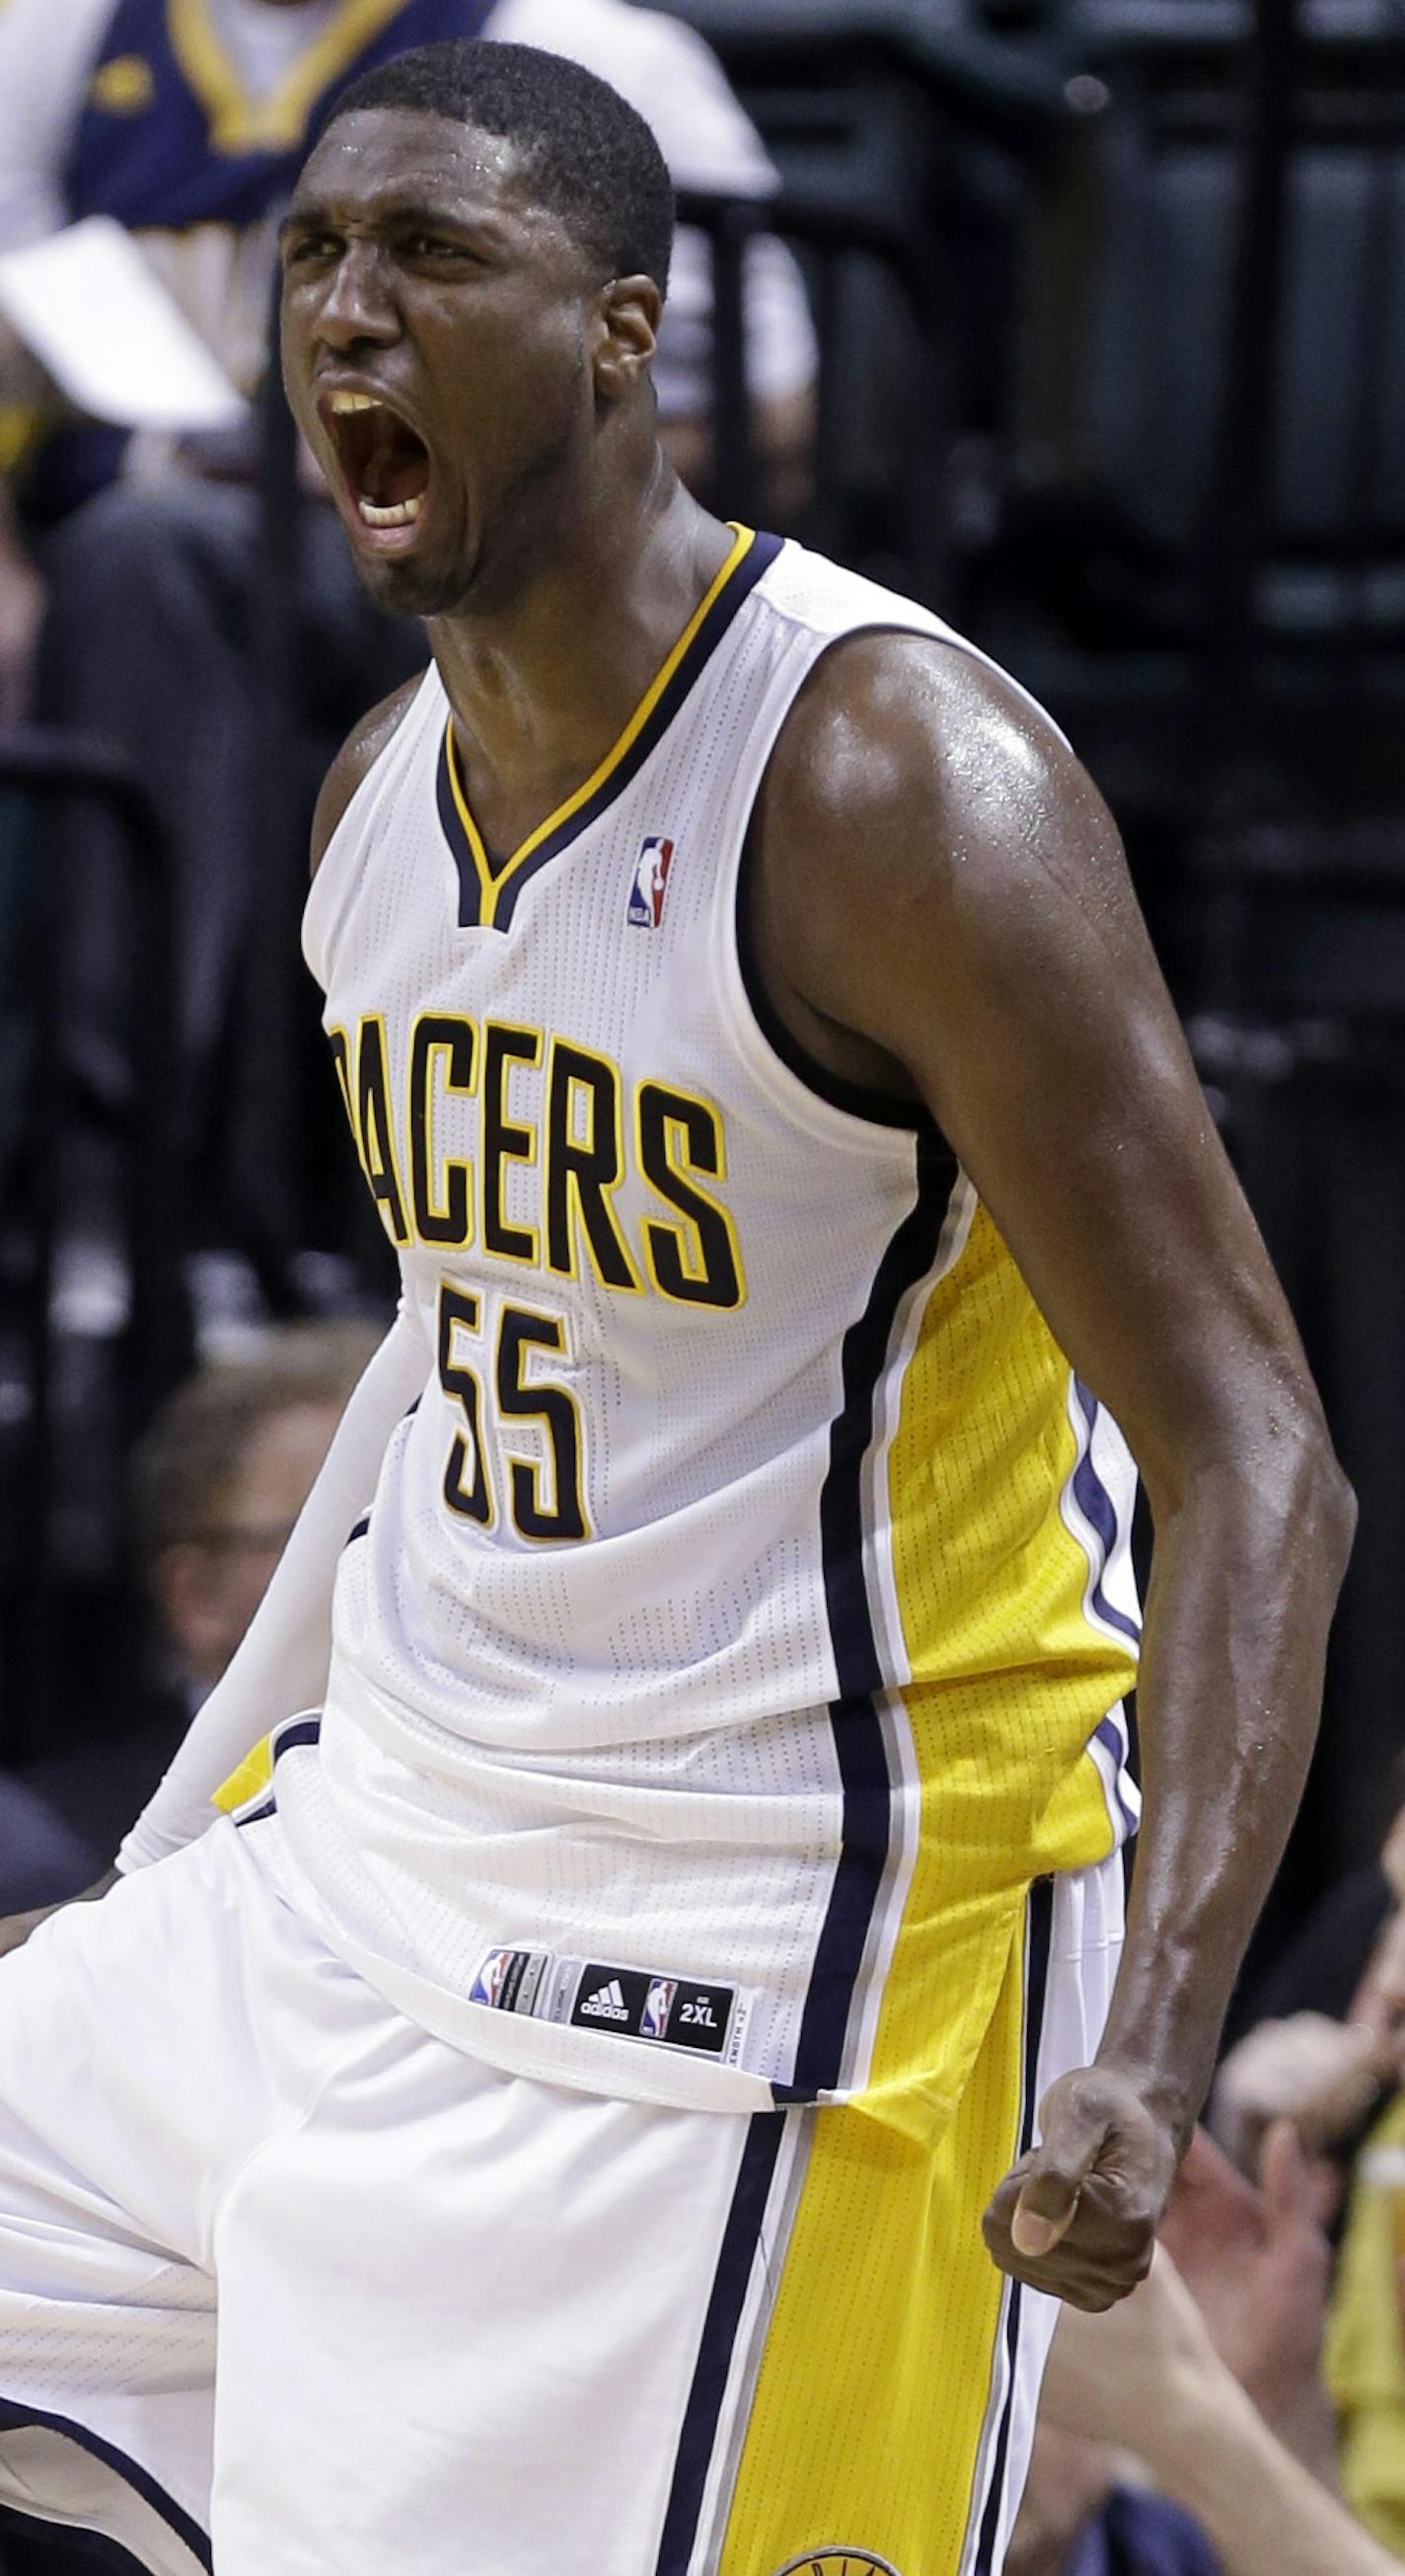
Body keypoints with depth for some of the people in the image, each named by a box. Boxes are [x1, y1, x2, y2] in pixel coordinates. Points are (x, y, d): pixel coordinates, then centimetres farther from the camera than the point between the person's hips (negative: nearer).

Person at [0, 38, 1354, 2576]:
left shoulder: (897, 788, -19)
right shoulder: (387, 793, 7)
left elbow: (1252, 1463, -21)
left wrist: (1147, 2056, -34)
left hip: (763, 1973, -8)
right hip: (379, 1869, 9)